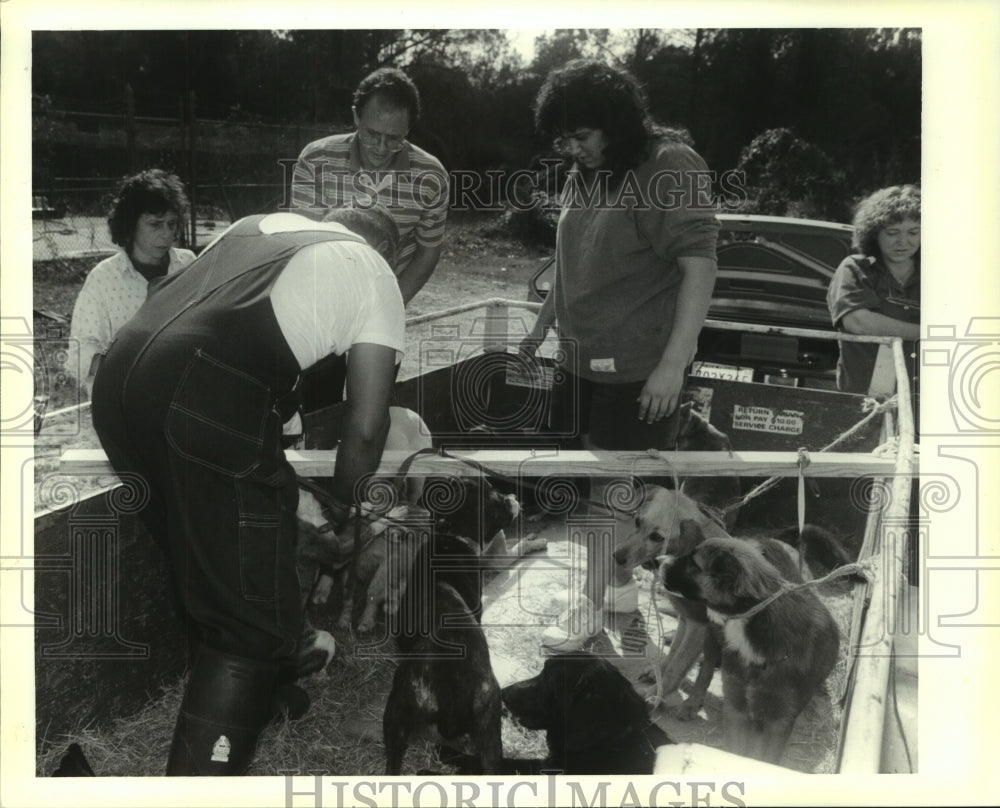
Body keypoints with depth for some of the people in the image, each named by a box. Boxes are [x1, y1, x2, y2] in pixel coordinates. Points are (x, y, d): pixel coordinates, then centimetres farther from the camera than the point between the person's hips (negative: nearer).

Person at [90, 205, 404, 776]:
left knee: (196, 569, 26)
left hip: (118, 371, 7)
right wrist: (342, 511, 29)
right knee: (255, 630, 3)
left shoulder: (261, 223, 31)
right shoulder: (376, 274, 17)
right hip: (212, 400, -7)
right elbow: (366, 426, 10)